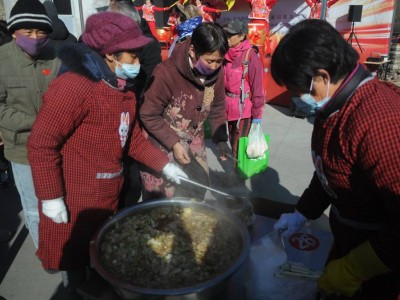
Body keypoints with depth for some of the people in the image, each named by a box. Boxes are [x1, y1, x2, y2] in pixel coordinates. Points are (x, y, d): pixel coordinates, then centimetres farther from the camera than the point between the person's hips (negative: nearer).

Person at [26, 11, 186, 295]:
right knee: (75, 258, 13)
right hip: (74, 198, -8)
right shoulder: (74, 85, -23)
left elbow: (133, 139, 12)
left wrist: (165, 165, 5)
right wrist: (51, 197, -21)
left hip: (108, 194, 8)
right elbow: (41, 144, -23)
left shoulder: (122, 90, 6)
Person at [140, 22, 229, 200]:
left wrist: (220, 139, -4)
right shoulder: (166, 73, -28)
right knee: (162, 200, 2)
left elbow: (217, 108, 4)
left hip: (194, 142, 6)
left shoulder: (217, 72, -11)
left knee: (198, 190, 16)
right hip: (161, 145, -5)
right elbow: (148, 115, -20)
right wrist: (174, 144, -20)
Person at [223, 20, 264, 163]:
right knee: (233, 142, 21)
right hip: (229, 106, 7)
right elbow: (223, 80, 10)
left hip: (244, 107, -7)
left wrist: (257, 113, -14)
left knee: (239, 146, -2)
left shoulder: (250, 55, -15)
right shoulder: (227, 54, 4)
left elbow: (257, 86, -15)